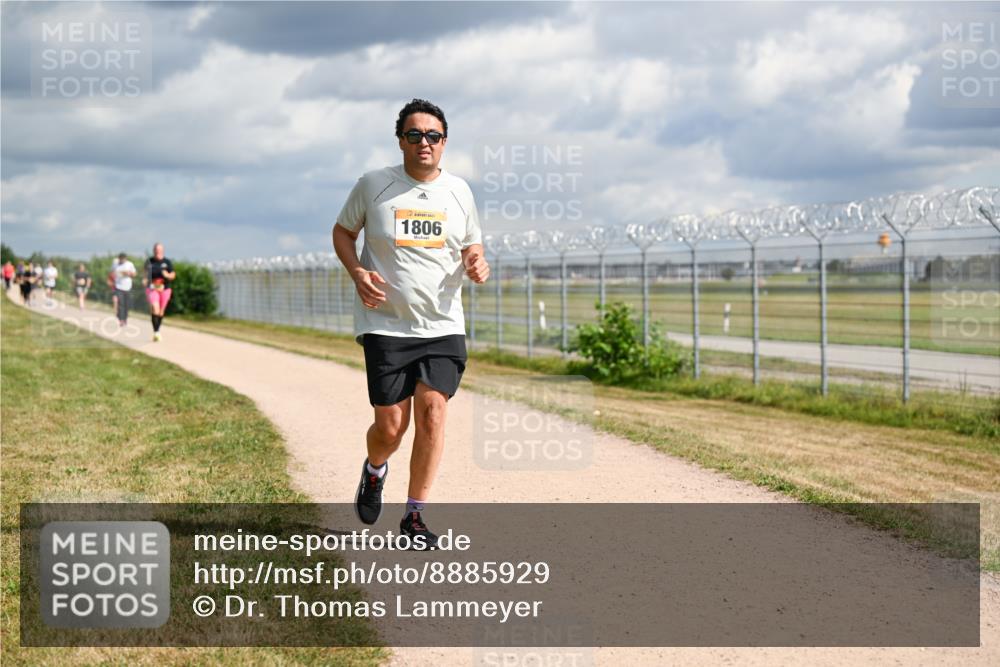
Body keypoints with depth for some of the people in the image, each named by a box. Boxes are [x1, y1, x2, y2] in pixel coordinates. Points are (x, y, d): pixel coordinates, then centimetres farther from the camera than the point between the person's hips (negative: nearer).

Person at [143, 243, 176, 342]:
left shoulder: (167, 262, 0)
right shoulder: (149, 261, 0)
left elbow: (173, 275, 4)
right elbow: (145, 271, 17)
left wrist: (167, 275, -17)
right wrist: (144, 279, -2)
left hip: (164, 289, 2)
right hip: (152, 289, -2)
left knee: (161, 312, 12)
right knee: (155, 308, -22)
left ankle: (157, 331, 31)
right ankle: (156, 332, -26)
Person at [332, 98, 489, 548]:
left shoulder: (458, 191, 8)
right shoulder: (373, 185, 1)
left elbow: (472, 246, 19)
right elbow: (342, 231, 12)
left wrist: (476, 265, -5)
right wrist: (357, 272, -7)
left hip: (443, 326, 2)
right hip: (385, 324, -2)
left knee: (432, 414, -11)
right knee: (390, 426, -4)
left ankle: (414, 517, 2)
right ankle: (374, 471, 33)